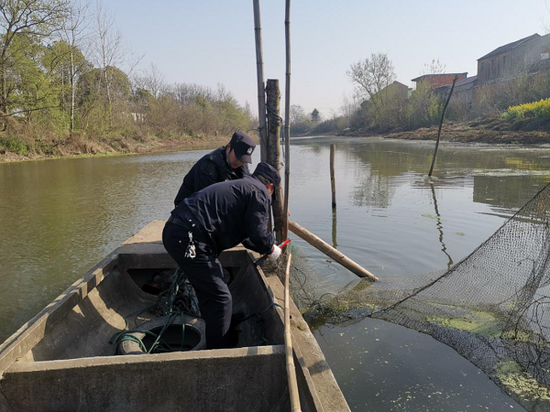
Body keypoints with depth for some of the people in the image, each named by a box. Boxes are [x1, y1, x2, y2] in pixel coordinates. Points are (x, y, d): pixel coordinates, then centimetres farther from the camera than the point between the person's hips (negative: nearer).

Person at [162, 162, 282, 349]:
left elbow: (240, 231, 36)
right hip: (188, 239, -10)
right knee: (221, 299, -2)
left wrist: (264, 248, 44)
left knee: (210, 293, 25)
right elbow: (258, 233, -12)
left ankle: (213, 345, 41)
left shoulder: (239, 186, 27)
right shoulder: (260, 192, -1)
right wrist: (271, 248, 9)